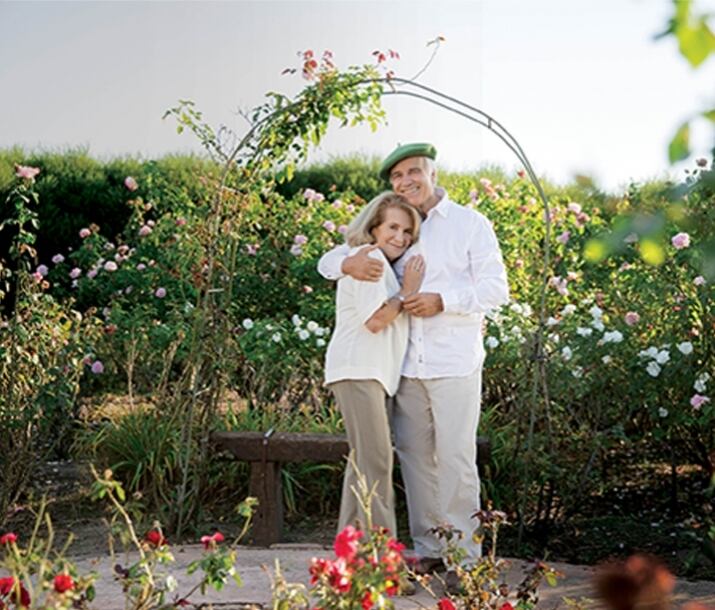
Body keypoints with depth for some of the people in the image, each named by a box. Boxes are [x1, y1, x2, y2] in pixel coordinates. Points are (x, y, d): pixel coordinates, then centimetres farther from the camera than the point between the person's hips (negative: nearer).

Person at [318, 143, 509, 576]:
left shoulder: (470, 223, 3)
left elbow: (496, 288, -3)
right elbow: (328, 262, 13)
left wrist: (442, 301, -17)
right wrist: (348, 264, -11)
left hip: (454, 363, -4)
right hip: (407, 364, 4)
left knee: (455, 459, -3)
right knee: (414, 456, 8)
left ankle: (465, 556, 4)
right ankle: (427, 549, 18)